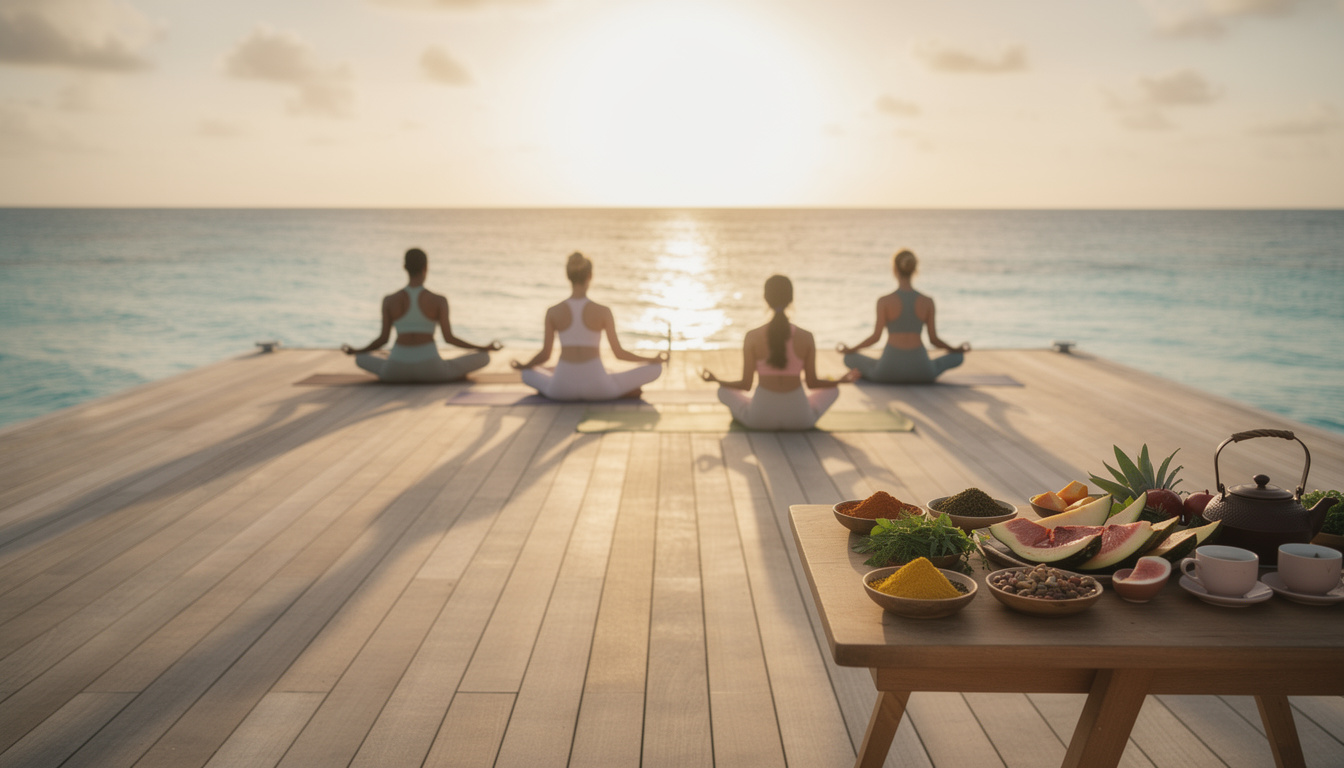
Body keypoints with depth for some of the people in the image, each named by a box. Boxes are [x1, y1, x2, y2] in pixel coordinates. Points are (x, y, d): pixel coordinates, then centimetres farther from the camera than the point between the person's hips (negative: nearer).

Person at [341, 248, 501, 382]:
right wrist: (485, 348, 5)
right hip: (430, 369, -1)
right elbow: (449, 338, -7)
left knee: (361, 359, 32)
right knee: (484, 358, 14)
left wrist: (355, 351, 20)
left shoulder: (389, 300, -2)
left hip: (398, 370, 1)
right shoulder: (439, 301, -6)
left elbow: (383, 338, 0)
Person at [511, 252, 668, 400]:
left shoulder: (553, 312, -1)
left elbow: (545, 354, 5)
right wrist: (653, 359, 17)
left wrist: (522, 366, 27)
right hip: (595, 387, -1)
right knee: (656, 368, 12)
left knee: (527, 374, 33)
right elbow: (619, 353, 1)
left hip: (563, 388, 1)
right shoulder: (603, 312, -6)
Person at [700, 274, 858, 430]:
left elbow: (746, 385, -7)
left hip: (760, 418, 1)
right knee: (833, 389, 28)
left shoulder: (752, 337, -11)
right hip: (800, 418, -1)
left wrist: (715, 380, 11)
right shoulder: (806, 338, -9)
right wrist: (843, 380, 16)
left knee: (724, 391, 28)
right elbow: (812, 383, -1)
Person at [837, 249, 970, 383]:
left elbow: (876, 336, -6)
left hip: (890, 371, 0)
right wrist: (957, 350, 23)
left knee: (849, 358, 23)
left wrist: (849, 350, 11)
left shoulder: (884, 301, -7)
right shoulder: (928, 302, -1)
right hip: (920, 372, 0)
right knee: (958, 357, 26)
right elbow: (933, 340, 4)